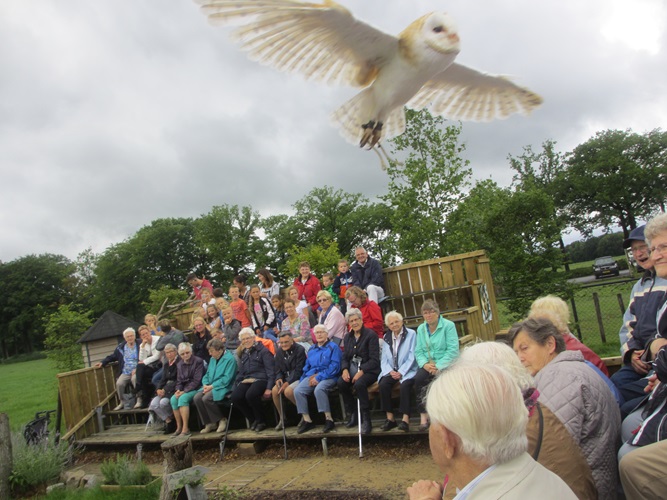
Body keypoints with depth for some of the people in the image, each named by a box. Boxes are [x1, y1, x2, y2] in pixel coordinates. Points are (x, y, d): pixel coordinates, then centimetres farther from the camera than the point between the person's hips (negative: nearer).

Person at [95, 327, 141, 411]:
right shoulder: (121, 347, 13)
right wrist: (102, 362, 8)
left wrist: (137, 369, -18)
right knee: (119, 383, -23)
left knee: (135, 379, -35)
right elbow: (112, 356, 22)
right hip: (125, 373, 4)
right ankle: (122, 403, -2)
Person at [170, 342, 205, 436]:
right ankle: (179, 427, -15)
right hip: (184, 390, 6)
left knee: (183, 398, -31)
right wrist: (178, 390, -7)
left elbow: (197, 380, -13)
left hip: (196, 389, -6)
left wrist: (184, 391, -17)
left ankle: (185, 428, -30)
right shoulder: (180, 365, 15)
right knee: (173, 399, -23)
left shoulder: (198, 361, -6)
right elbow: (179, 381, 16)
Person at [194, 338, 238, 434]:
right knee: (197, 398, -17)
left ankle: (221, 420, -8)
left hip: (223, 387, -8)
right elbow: (207, 374, 19)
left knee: (206, 398, -29)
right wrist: (205, 384, -2)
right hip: (210, 386, 8)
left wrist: (212, 386, -17)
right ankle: (208, 423, -4)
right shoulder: (212, 359, 16)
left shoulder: (230, 359, -10)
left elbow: (227, 379, -16)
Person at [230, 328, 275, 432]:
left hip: (260, 379, -6)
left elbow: (271, 370, -6)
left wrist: (269, 388, -17)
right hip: (246, 381, 6)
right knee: (235, 397, -23)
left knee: (250, 395, -36)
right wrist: (237, 384, 10)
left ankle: (261, 421, -9)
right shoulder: (244, 353, 23)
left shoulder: (263, 350, 2)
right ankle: (253, 420, -2)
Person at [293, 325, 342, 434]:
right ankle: (307, 420, -12)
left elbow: (334, 367, -10)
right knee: (298, 390, -21)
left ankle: (329, 420, -25)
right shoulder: (311, 349, 22)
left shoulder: (333, 347, 2)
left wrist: (319, 377, -16)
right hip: (311, 377, 6)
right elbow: (306, 367, 23)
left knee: (319, 389, -37)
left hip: (328, 377, -6)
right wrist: (302, 380, 5)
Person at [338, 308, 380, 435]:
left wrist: (361, 372, -22)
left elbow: (374, 359, -12)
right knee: (341, 383, -25)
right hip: (352, 368, 5)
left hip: (368, 369, -5)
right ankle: (352, 414, -7)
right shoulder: (348, 337, 15)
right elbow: (345, 357, 13)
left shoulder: (371, 335, -5)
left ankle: (366, 419, -21)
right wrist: (345, 370, -8)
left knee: (359, 383, -36)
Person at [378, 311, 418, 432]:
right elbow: (383, 359, 10)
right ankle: (390, 418, -17)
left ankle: (405, 419, -28)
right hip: (391, 371, 4)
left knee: (405, 384, -33)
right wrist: (390, 371, -9)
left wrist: (401, 372, -15)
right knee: (383, 384, -24)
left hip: (407, 370, -4)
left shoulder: (411, 334, 0)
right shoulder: (386, 337, 14)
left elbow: (412, 357, -7)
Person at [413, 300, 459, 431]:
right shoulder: (420, 329, 13)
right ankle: (423, 414, -16)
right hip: (427, 365, 4)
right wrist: (425, 364, -15)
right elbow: (418, 351, 6)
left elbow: (453, 350, -12)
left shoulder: (448, 326, -3)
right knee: (418, 378, -27)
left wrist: (438, 366, -20)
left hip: (445, 364, -3)